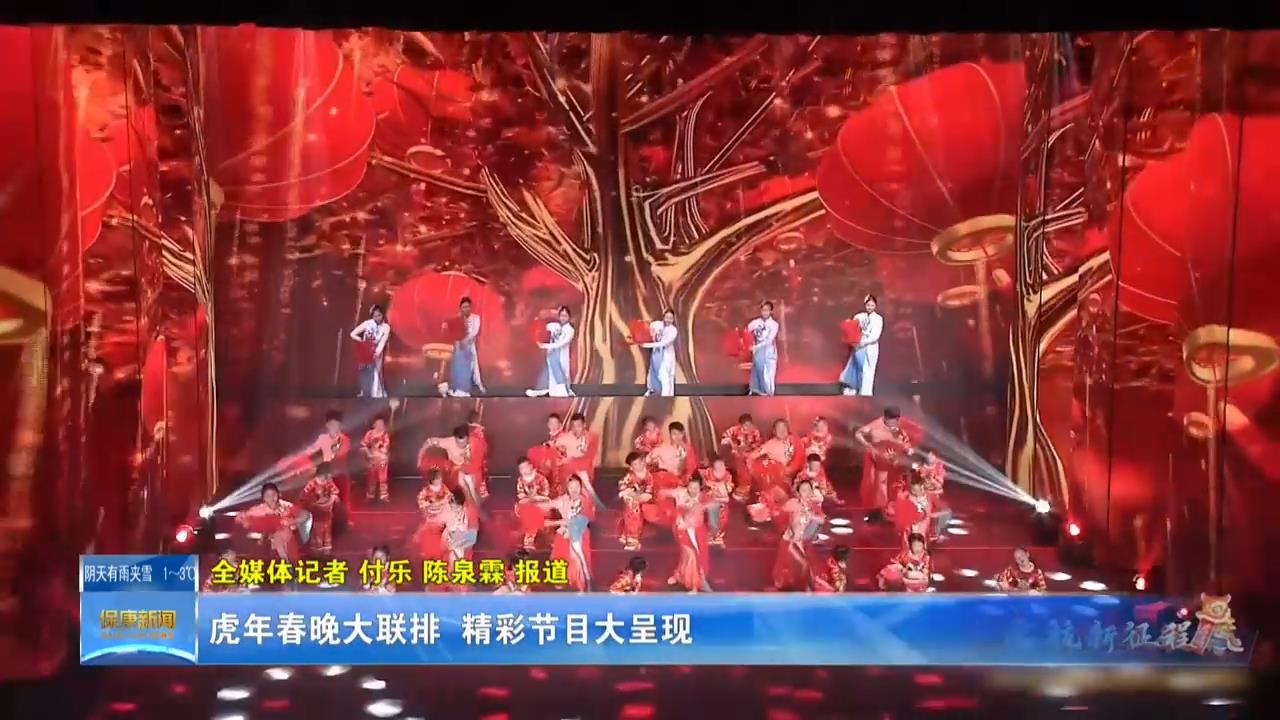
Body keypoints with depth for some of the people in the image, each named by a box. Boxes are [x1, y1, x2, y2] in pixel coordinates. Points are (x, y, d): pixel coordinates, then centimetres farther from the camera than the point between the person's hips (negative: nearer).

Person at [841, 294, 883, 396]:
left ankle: (865, 391, 1)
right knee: (855, 368, 3)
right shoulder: (858, 317, 7)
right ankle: (851, 390, 7)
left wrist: (862, 341, -18)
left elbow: (875, 336, -11)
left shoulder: (878, 319, -3)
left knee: (867, 370, -2)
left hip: (870, 348, -3)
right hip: (858, 346, 3)